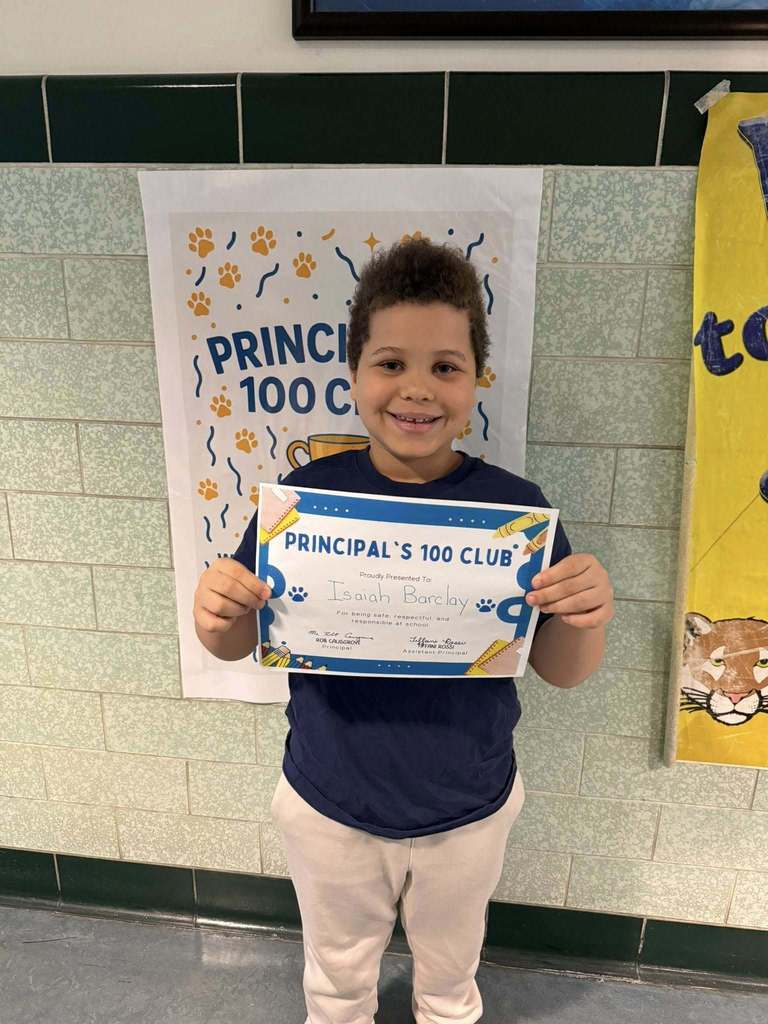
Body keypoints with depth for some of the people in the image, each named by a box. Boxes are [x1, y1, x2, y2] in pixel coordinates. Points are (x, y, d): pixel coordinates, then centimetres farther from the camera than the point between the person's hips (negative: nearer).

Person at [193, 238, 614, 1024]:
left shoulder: (515, 505, -17)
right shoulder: (307, 493, -17)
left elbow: (562, 672, -7)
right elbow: (238, 644, -6)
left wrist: (588, 615, -28)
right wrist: (216, 610, -28)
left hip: (468, 814, 0)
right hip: (327, 808, 1)